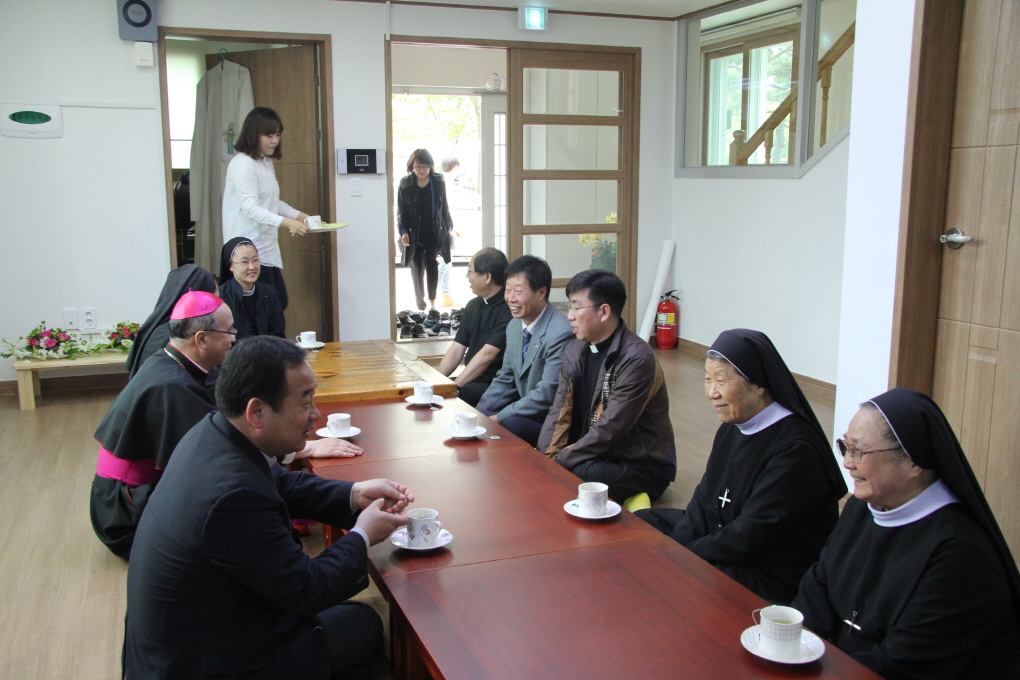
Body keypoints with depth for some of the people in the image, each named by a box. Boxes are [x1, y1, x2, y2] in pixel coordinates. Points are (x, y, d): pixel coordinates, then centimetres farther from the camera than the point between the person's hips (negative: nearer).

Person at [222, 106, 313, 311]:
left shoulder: (266, 162, 15)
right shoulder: (242, 164, -14)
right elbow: (250, 208, -25)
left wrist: (300, 216, 11)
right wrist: (285, 222, -37)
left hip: (267, 248, 9)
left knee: (279, 302, 9)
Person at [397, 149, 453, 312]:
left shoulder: (439, 182, 0)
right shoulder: (405, 185, -3)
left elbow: (444, 207, 9)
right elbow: (401, 212, 0)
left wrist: (448, 227, 11)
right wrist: (403, 232, -10)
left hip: (434, 232, 0)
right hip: (414, 234, 0)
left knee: (431, 262, -13)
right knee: (417, 267, 5)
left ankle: (432, 302, -10)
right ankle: (420, 302, 20)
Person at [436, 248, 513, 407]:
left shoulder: (508, 308, -15)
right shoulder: (473, 306, 12)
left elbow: (488, 354, -20)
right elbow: (456, 349, 10)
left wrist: (454, 386, -21)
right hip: (471, 380, 8)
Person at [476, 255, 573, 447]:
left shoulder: (560, 333, -23)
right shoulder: (514, 326, 6)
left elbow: (547, 395, -24)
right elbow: (505, 380, 13)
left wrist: (499, 417, -19)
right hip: (525, 409, 8)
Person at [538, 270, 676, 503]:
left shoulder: (636, 359, -21)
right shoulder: (575, 351, 5)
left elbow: (610, 430, -24)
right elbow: (560, 412, 2)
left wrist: (558, 462, -20)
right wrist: (545, 457, -14)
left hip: (643, 465, -7)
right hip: (592, 453, 7)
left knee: (571, 477, -32)